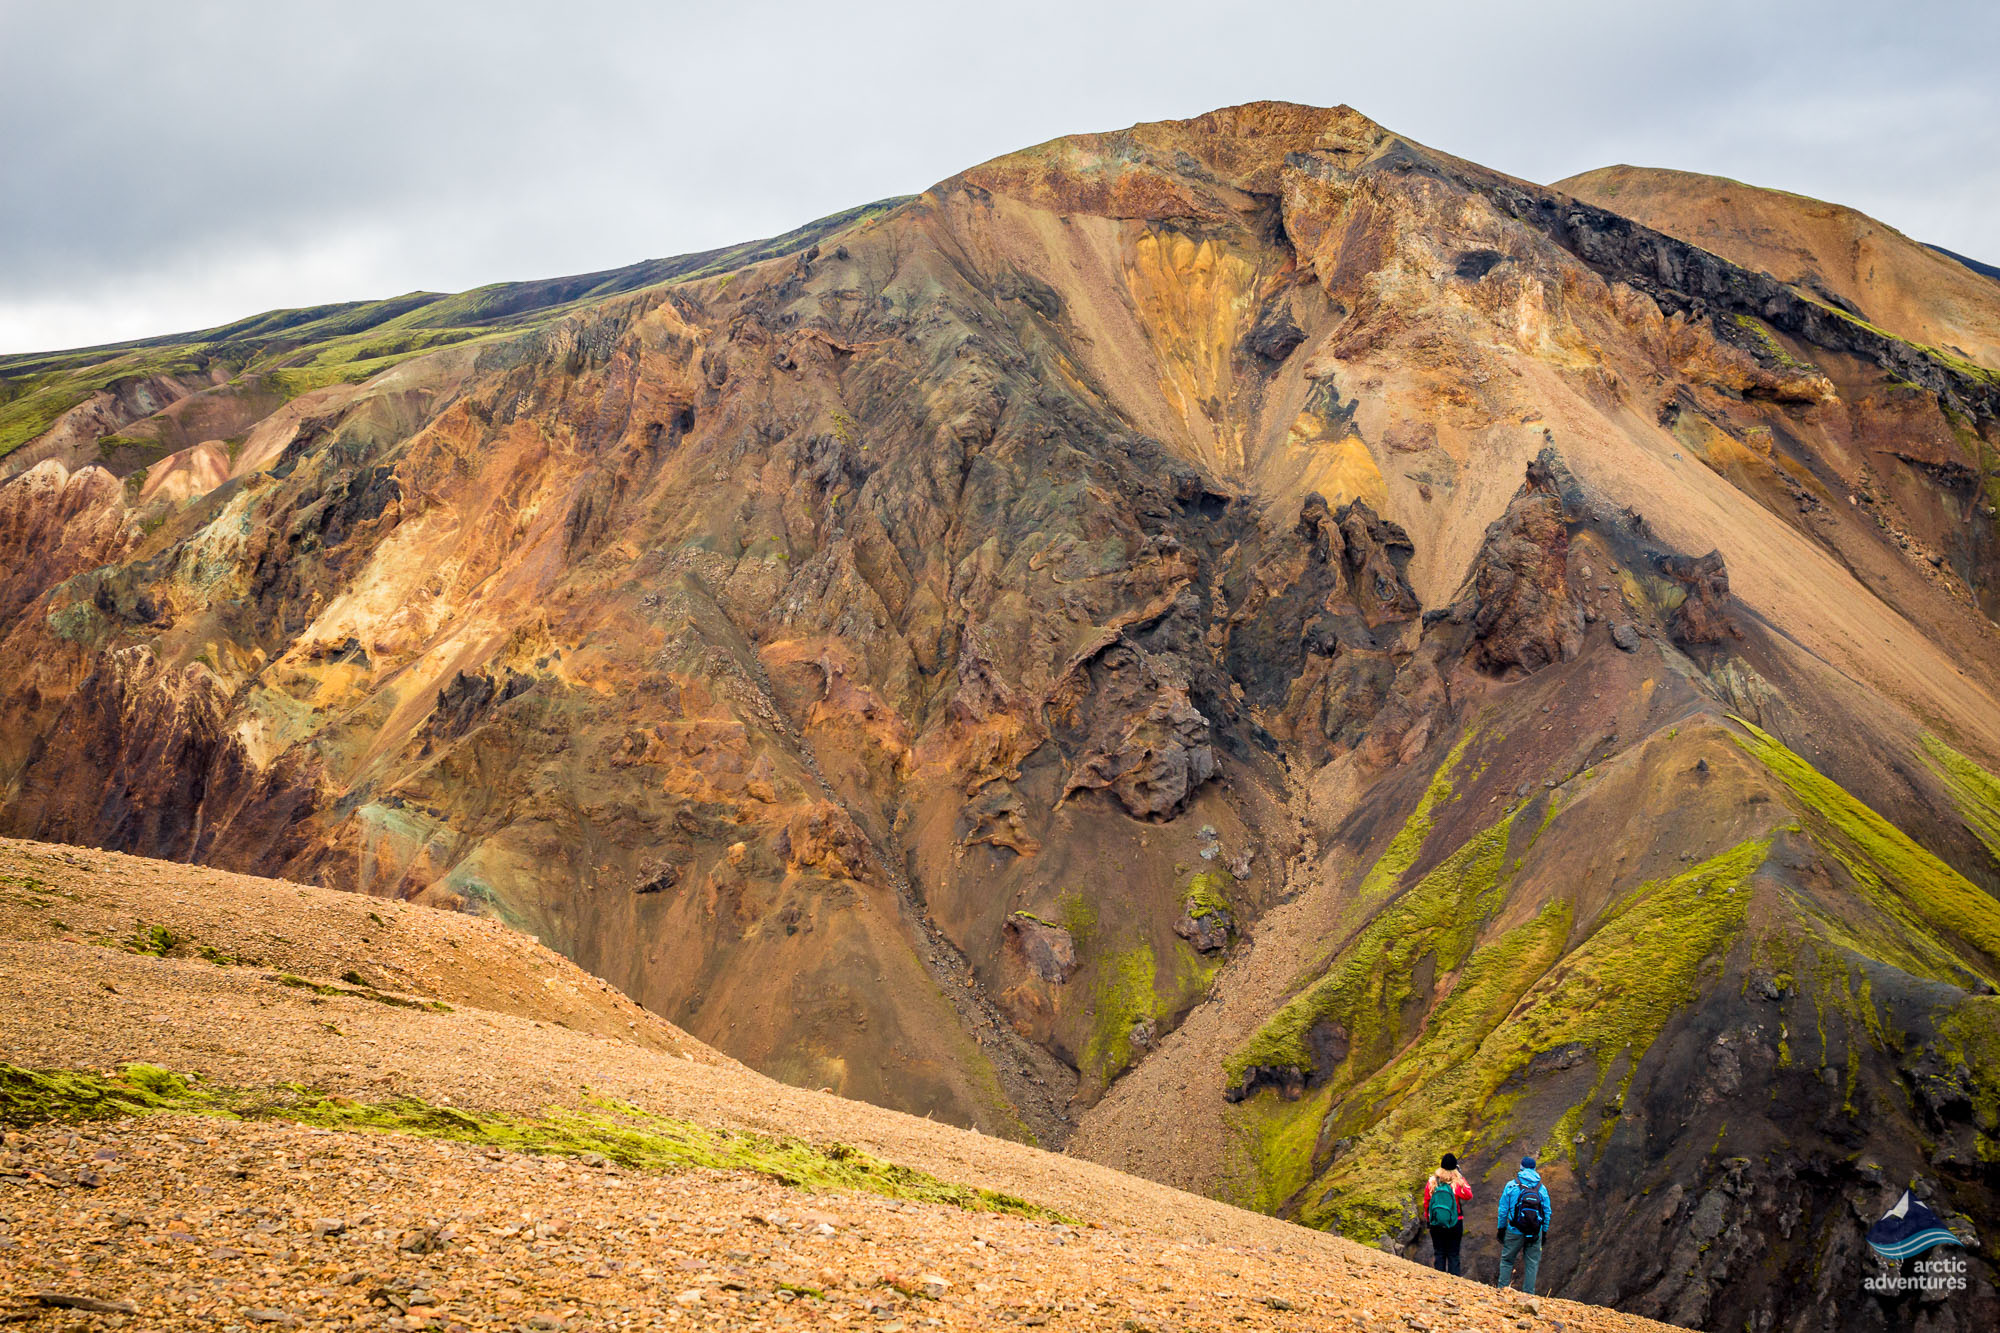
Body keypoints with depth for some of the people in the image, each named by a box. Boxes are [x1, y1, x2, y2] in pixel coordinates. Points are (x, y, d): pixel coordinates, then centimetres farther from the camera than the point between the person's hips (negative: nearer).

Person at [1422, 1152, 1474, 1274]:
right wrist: (1463, 1182, -2)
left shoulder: (1431, 1182, -5)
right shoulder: (1458, 1182, -13)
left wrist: (1427, 1218, 15)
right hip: (1455, 1223, -1)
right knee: (1453, 1255, 6)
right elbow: (1468, 1196, -1)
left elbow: (1426, 1202, 2)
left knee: (1438, 1254, 9)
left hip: (1436, 1224, 1)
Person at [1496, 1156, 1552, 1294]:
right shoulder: (1542, 1188, 1)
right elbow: (1547, 1212, 4)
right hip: (1535, 1234, 1)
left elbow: (1503, 1210, -1)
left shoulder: (1511, 1186, -4)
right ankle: (1529, 1293, 8)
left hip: (1515, 1231, -1)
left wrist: (1501, 1228, 8)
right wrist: (1544, 1233, 14)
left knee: (1507, 1260, 11)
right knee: (1532, 1263, 9)